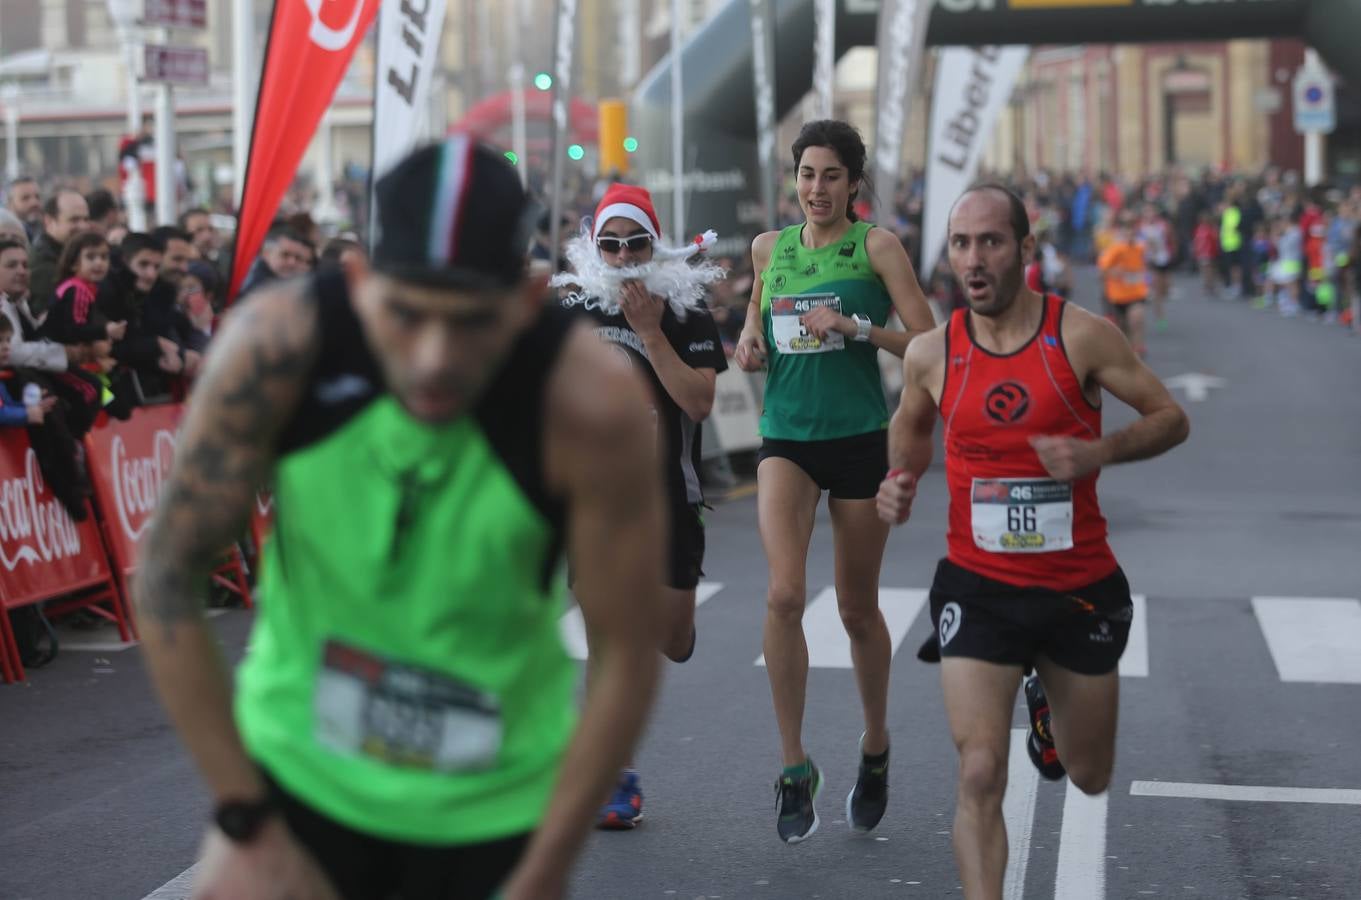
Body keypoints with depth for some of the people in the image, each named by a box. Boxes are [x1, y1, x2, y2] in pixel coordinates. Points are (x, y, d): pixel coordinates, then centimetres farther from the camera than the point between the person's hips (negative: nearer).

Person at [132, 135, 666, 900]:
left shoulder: (589, 403, -25)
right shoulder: (278, 344, -23)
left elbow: (627, 656, -16)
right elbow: (168, 579, -16)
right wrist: (249, 828, -14)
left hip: (494, 805, 0)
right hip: (297, 770, 0)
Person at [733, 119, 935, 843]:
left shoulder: (876, 246, -3)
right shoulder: (769, 247, 8)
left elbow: (926, 342, -7)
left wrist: (853, 325, -18)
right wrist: (750, 338, 6)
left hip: (860, 440, -2)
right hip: (785, 438, 2)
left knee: (858, 609, 9)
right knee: (784, 595, -18)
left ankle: (876, 748, 34)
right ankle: (794, 766, -8)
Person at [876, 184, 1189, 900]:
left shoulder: (1081, 336, -10)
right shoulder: (930, 354, -3)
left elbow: (1170, 418, -3)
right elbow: (910, 430, 18)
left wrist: (1099, 453, -22)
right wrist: (899, 485, -3)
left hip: (1081, 588, 0)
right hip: (978, 587, 0)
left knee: (1089, 778, 19)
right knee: (980, 775, -16)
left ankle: (1046, 698, 53)